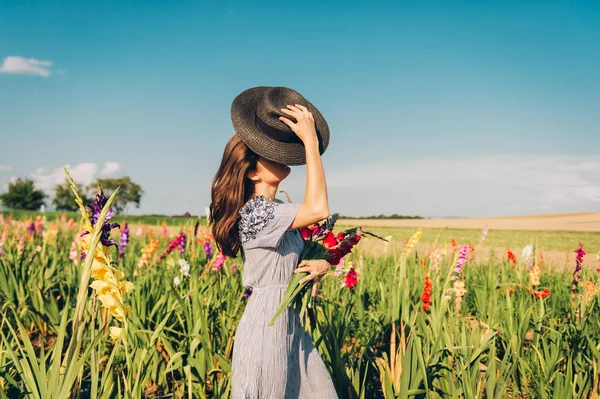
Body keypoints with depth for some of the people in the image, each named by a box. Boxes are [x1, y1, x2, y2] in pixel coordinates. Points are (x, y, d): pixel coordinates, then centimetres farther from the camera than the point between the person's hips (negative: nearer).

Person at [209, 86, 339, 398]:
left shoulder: (278, 211, 10)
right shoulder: (255, 212, -19)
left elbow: (293, 257, 20)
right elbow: (319, 210, -30)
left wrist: (320, 264, -5)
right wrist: (311, 142, -24)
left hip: (290, 322, 9)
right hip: (266, 323, -9)